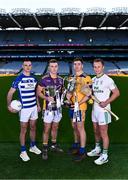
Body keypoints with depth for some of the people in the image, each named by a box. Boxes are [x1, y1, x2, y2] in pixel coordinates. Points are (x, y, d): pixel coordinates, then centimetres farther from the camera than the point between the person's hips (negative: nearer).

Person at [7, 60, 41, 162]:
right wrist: (9, 105, -23)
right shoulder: (19, 79, -10)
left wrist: (38, 104, 15)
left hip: (34, 107, 5)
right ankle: (23, 152, 15)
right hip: (24, 108, -5)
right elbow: (10, 93, -10)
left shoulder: (34, 79, 7)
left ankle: (33, 146, 33)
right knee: (24, 130, 3)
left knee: (33, 128, 16)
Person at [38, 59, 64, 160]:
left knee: (55, 127, 17)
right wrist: (47, 98, -20)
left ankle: (54, 145, 33)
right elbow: (39, 92, -5)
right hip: (49, 108, -5)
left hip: (58, 107, 5)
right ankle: (45, 149, 14)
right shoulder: (44, 79, -10)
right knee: (47, 129, 1)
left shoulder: (61, 79, 5)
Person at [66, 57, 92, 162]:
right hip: (72, 106, 7)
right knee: (74, 127, 17)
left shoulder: (86, 78, -11)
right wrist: (68, 94, -2)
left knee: (80, 128, -1)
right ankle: (76, 145, 34)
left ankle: (82, 151, 9)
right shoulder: (72, 78, 11)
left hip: (80, 107, -7)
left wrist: (79, 103, -20)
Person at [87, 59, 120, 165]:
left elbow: (117, 93, -11)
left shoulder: (107, 79, -13)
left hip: (103, 109, -7)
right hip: (95, 108, 7)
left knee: (103, 133, -1)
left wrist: (106, 102, -18)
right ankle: (97, 149, 36)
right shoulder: (93, 79, 9)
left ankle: (104, 155, 10)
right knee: (96, 131, 18)